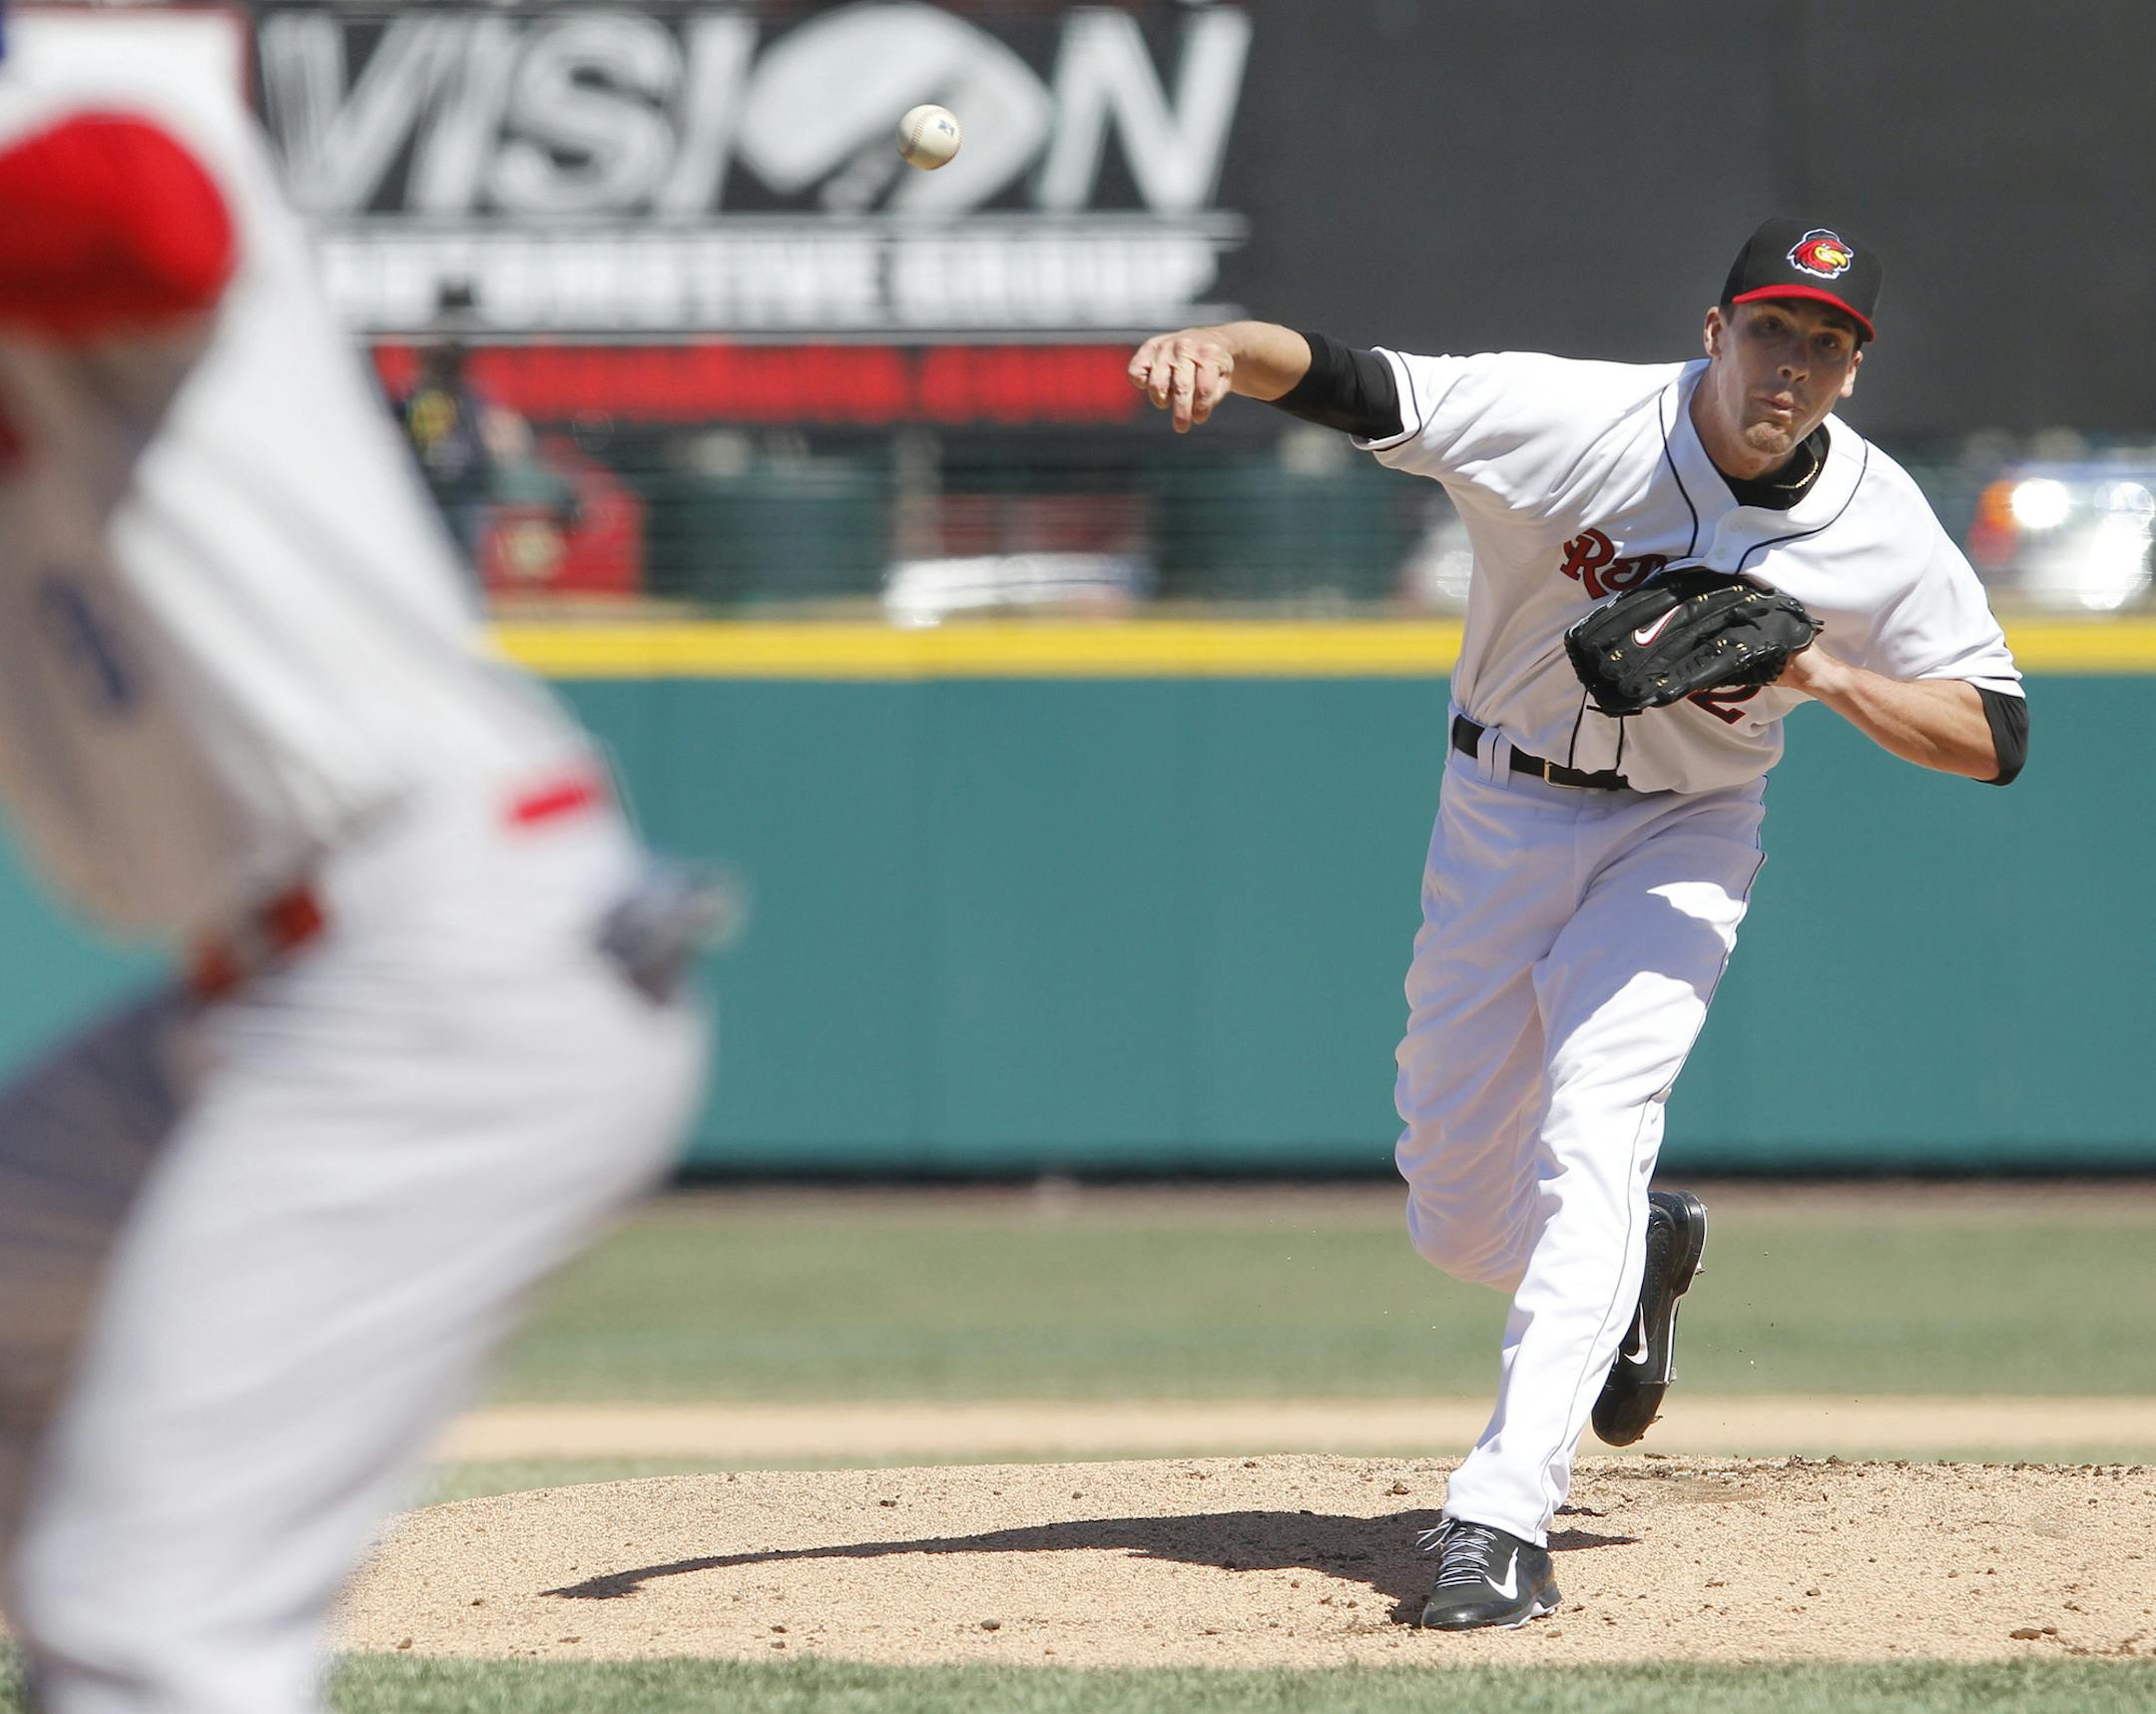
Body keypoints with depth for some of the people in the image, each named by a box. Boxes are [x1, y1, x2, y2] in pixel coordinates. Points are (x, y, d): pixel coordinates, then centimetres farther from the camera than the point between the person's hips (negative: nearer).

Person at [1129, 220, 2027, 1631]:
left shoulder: (1880, 525, -14)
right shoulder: (1572, 421, -22)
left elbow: (1997, 735, -8)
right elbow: (1335, 378, -32)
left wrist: (1829, 676, -26)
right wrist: (1219, 347, -54)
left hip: (1681, 841, -1)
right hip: (1500, 817, 1)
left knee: (1591, 1136, -24)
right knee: (1457, 1223, 9)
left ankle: (1506, 1515, -28)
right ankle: (1643, 1253, 44)